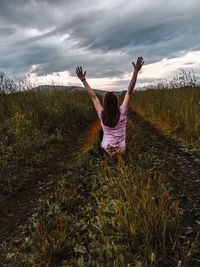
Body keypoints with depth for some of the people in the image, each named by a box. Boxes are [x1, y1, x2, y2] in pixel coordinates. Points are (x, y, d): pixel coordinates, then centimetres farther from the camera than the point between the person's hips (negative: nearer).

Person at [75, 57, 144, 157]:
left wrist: (83, 79, 2)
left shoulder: (102, 114, -14)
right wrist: (136, 71, -14)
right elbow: (129, 92, -15)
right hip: (120, 151, 1)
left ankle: (101, 152, 39)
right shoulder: (122, 113, -16)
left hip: (107, 149, 0)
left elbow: (93, 96, -7)